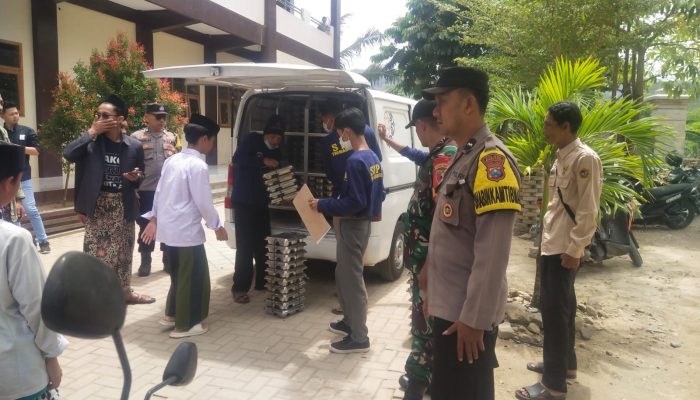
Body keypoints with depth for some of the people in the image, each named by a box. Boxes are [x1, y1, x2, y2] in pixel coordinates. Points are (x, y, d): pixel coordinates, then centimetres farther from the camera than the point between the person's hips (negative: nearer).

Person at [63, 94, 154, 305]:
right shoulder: (91, 141, -3)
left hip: (123, 206, 2)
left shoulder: (134, 146, -1)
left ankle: (125, 291, 30)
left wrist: (136, 177, -14)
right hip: (97, 205, -2)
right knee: (95, 252, 1)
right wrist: (91, 132, -20)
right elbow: (68, 154, -21)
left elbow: (140, 177, 10)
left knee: (123, 251, 14)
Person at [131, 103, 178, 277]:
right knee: (145, 226, 7)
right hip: (146, 190, -2)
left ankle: (168, 260, 21)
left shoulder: (171, 137, 8)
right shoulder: (136, 137, -2)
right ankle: (145, 262, 20)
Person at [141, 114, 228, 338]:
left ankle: (172, 315, 32)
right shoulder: (198, 165, -17)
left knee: (180, 274, 22)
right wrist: (217, 226, -3)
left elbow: (160, 192, 13)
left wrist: (153, 218, 21)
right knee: (193, 277, 5)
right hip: (186, 230, -9)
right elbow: (203, 201, -16)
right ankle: (185, 325, 14)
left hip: (168, 227, 9)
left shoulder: (172, 160, 8)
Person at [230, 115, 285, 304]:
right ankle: (239, 288, 0)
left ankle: (262, 282, 24)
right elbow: (237, 158, -19)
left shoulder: (276, 153, 11)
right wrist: (263, 161, -26)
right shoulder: (252, 139, -6)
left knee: (262, 245, 11)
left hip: (262, 203, 6)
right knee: (245, 246, -7)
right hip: (243, 201, -6)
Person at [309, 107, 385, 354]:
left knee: (351, 279, -1)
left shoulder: (355, 161, -21)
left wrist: (322, 206, -17)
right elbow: (379, 194, 15)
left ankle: (359, 338, 9)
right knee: (346, 276, 21)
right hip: (362, 223, 10)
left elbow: (355, 202, -24)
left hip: (352, 225, -10)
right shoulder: (373, 158, 8)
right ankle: (351, 322, 34)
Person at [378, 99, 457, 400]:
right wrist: (386, 139, 47)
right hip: (426, 254, 10)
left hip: (429, 258, -10)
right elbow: (415, 155, 34)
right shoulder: (439, 154, 10)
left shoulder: (444, 158, -22)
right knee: (425, 319, 20)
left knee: (426, 322, 3)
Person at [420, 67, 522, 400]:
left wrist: (475, 319, -22)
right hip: (449, 304, 9)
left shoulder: (492, 160, -20)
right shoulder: (462, 156, 10)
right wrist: (430, 269, 19)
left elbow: (492, 254, -24)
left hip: (468, 313, -9)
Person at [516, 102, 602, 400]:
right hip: (552, 244, 9)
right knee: (560, 308, 18)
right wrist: (549, 237, 17)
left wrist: (574, 250, -20)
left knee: (554, 311, -5)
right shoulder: (561, 157, 12)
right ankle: (565, 364, 32)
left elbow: (588, 211, -19)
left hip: (565, 248, -9)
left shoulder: (584, 158, -16)